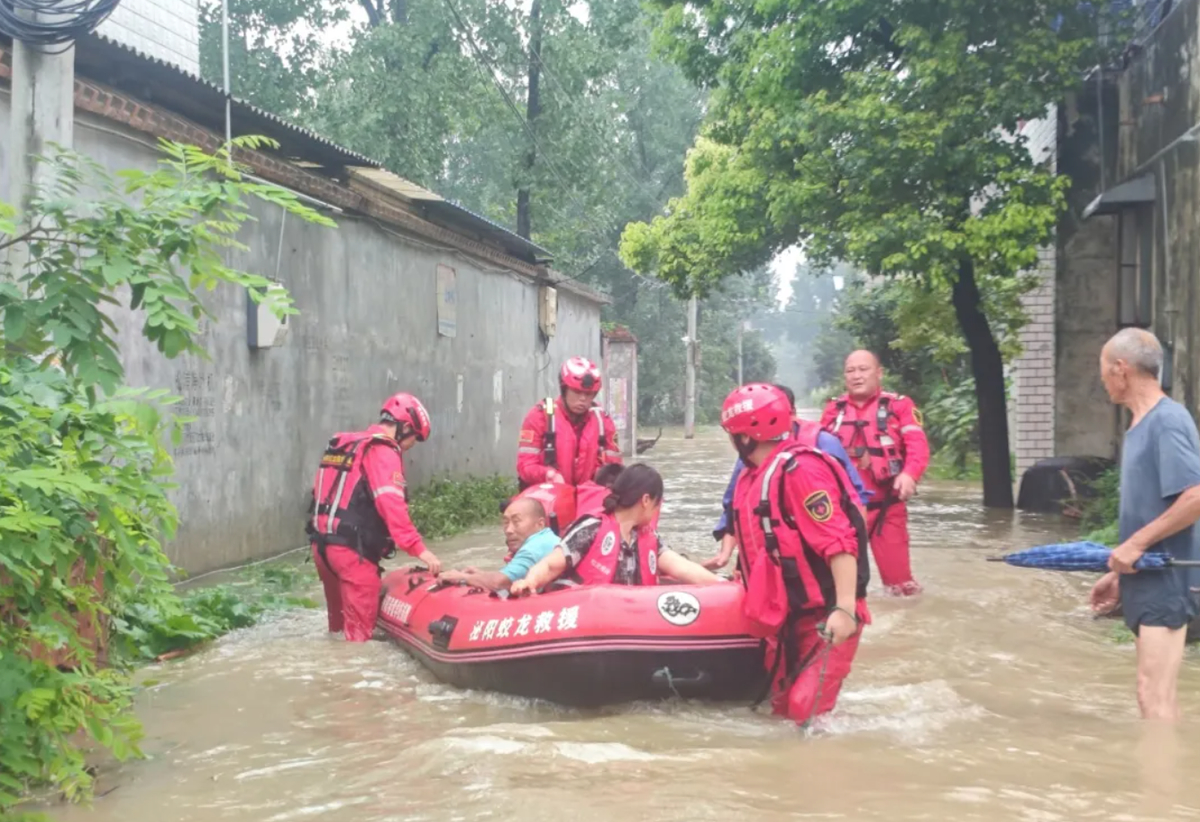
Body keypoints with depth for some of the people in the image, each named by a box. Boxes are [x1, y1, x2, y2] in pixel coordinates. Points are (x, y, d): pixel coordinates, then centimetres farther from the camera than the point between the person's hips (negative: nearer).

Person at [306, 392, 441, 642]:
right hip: (351, 548, -9)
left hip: (321, 542, 9)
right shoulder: (383, 452, -10)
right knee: (360, 628, -3)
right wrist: (419, 548, -25)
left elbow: (322, 493, 17)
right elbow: (391, 505, -22)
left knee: (341, 618, 21)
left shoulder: (343, 445, 17)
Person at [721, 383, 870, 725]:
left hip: (826, 616, -9)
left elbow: (839, 542, -25)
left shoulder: (800, 469, -19)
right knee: (782, 706, 12)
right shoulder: (753, 477, 11)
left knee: (805, 711, -16)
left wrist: (845, 609, -30)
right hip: (789, 615, 10)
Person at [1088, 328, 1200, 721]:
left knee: (1154, 694, -9)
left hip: (1165, 581, -9)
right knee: (1158, 693, 14)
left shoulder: (1168, 420, -15)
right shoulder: (1139, 426, 13)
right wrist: (1119, 573, 18)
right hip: (1147, 579, 9)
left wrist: (1136, 544, -19)